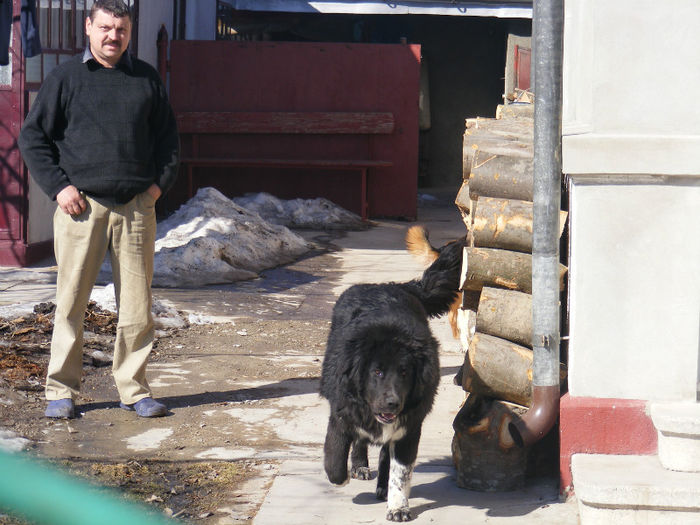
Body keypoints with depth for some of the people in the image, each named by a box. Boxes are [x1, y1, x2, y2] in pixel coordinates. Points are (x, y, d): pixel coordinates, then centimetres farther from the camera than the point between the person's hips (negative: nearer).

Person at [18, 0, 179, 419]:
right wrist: (58, 186, -4)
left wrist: (160, 182, 7)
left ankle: (133, 388, 13)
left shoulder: (147, 79, 12)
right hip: (81, 206, -2)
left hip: (136, 207, 2)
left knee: (137, 303, 3)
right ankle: (61, 390, 9)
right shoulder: (66, 78, 5)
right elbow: (33, 137, 6)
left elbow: (168, 137, 21)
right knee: (71, 302, 0)